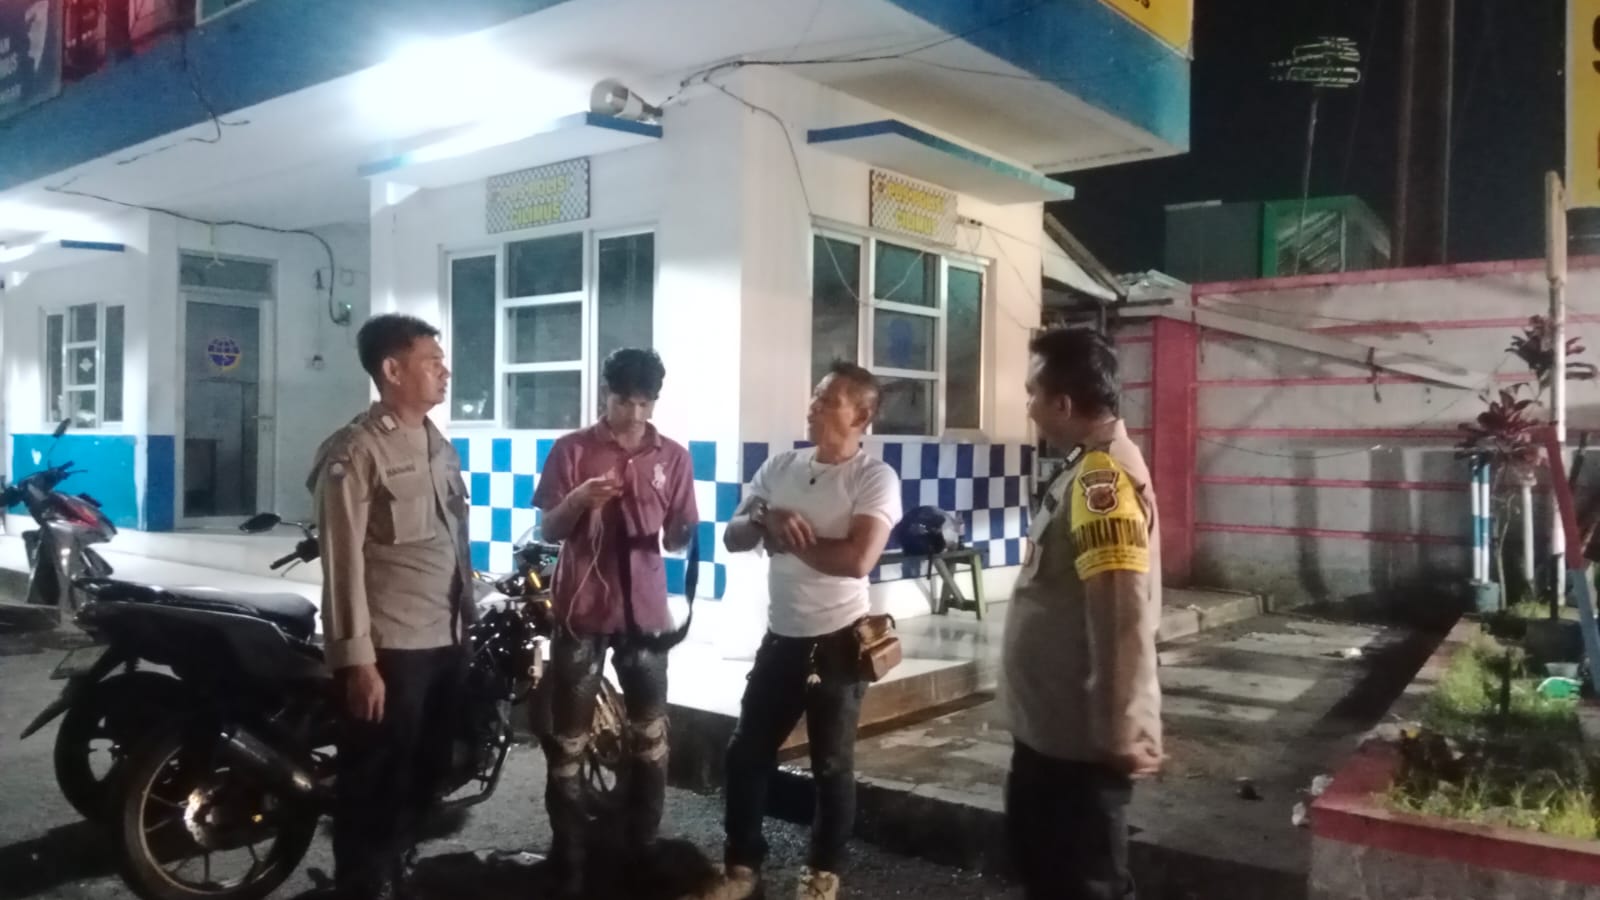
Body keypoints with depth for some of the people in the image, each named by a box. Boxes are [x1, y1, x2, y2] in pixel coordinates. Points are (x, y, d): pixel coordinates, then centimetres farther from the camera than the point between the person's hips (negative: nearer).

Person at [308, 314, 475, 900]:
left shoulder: (441, 447, 13)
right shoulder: (355, 452, -11)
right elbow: (344, 562, -16)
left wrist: (468, 625, 15)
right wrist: (357, 659, -19)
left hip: (446, 643, 8)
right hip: (389, 650, -8)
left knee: (424, 774, 21)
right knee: (375, 784, 6)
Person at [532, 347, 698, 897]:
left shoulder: (674, 458, 4)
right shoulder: (571, 449, -2)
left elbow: (677, 541, 7)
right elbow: (549, 531, -2)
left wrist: (679, 532, -18)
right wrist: (578, 499, -22)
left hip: (645, 611, 2)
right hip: (581, 610, -2)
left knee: (650, 735, 9)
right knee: (568, 740, 2)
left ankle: (642, 849, 23)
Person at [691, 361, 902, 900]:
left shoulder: (875, 478, -11)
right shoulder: (780, 467, 6)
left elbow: (857, 559, -24)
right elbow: (733, 538, 5)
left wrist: (787, 540, -13)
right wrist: (766, 519, -16)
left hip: (837, 642, -5)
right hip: (780, 638, 5)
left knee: (831, 765, 8)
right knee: (746, 754, 10)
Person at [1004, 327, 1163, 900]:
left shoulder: (1102, 480, -24)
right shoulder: (1090, 470, 9)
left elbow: (1123, 618, -27)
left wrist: (1124, 733, -23)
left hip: (1081, 738, -10)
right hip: (1047, 726, 10)